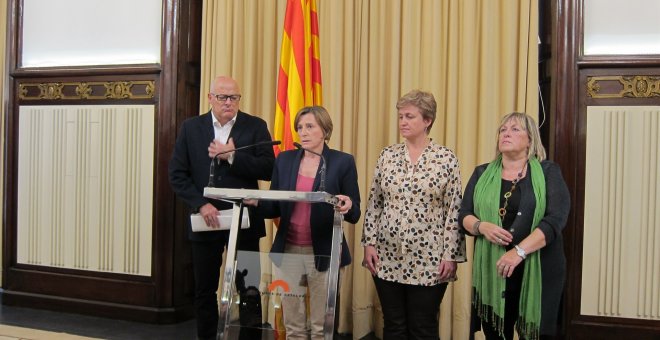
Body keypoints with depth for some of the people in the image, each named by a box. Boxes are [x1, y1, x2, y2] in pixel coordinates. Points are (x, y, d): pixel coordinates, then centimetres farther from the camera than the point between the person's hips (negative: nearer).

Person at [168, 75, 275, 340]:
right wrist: (201, 204, -12)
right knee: (204, 290, 11)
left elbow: (268, 169, -10)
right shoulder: (191, 127, 3)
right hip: (206, 219, 2)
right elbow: (177, 174, 0)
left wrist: (232, 156, -18)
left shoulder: (256, 126, -1)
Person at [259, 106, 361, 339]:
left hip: (323, 254, -3)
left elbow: (355, 215, -4)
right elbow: (274, 209, 8)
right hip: (288, 251, 3)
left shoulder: (343, 162, -3)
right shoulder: (284, 160, 7)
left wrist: (347, 207, -27)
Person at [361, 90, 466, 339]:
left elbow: (454, 212, -4)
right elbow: (373, 204, 7)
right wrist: (369, 243, 1)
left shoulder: (446, 159, -4)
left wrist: (450, 255, -8)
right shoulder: (387, 155, 5)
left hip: (429, 262, -3)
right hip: (387, 258, 3)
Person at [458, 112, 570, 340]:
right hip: (492, 270, 2)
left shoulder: (548, 172, 0)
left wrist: (520, 251, -21)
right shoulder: (482, 173, 10)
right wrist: (481, 227, -14)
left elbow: (556, 219, -11)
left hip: (537, 270, -2)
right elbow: (464, 215, 9)